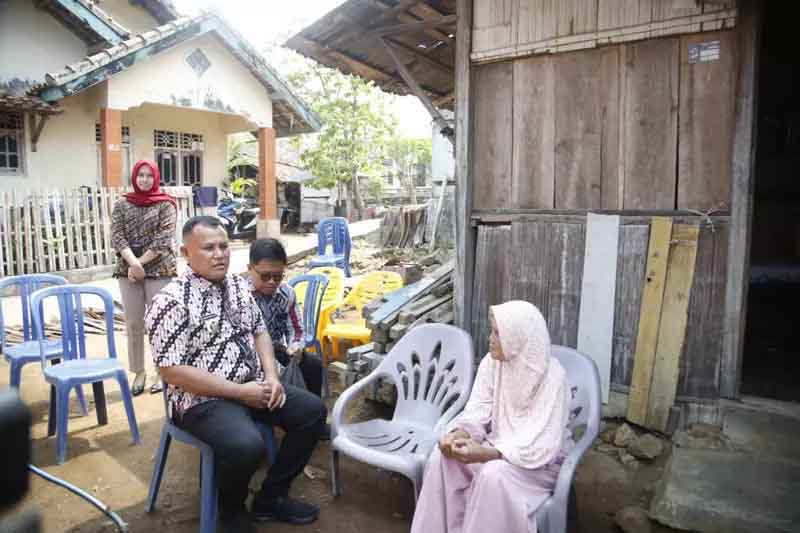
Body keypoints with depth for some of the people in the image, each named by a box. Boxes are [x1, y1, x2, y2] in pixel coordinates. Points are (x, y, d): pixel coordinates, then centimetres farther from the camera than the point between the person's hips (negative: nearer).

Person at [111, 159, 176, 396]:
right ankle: (139, 372, 19)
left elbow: (164, 238, -8)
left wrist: (141, 262, -12)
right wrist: (133, 263, -15)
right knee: (133, 324, 7)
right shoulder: (122, 205, 10)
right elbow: (117, 236, 0)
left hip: (159, 269, -3)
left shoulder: (166, 204, 1)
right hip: (127, 270, 3)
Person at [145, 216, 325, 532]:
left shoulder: (238, 286, 6)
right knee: (247, 446, -32)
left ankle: (271, 497, 14)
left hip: (252, 386, 8)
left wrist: (271, 377, -4)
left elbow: (259, 331, 15)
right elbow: (172, 371, -21)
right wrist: (241, 391, -21)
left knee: (312, 410, -1)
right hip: (203, 399, -7)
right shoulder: (171, 301, -17)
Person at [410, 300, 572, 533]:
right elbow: (477, 413, -6)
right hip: (498, 445, 5)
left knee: (494, 474, -34)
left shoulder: (552, 377, -22)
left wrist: (486, 453, -36)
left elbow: (542, 446, -25)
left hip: (540, 461, -5)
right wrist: (459, 434, -29)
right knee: (441, 457, -19)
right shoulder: (491, 363, -5)